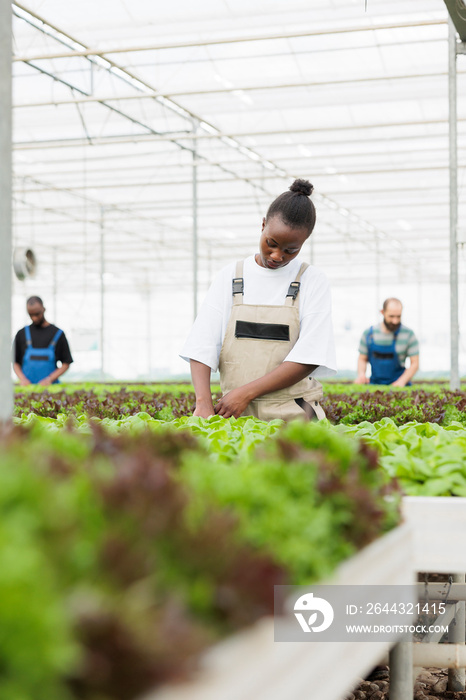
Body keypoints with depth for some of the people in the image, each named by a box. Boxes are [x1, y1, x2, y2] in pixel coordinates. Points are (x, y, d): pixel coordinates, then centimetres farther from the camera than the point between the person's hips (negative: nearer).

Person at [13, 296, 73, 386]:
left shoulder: (57, 333, 6)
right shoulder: (22, 334, 12)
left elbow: (66, 364, 5)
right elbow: (15, 362, 14)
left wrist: (50, 379, -9)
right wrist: (22, 378, -6)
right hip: (28, 386, 1)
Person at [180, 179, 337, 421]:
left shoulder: (312, 281, 4)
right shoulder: (230, 277, 11)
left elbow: (308, 359, -5)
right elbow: (201, 346, 3)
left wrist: (247, 393, -13)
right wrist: (203, 403, -14)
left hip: (293, 417, -2)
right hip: (236, 415, 2)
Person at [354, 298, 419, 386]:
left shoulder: (408, 334, -3)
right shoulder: (368, 333, 4)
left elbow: (414, 363, 0)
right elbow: (362, 359, 15)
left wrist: (401, 381, -13)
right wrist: (361, 374, -5)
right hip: (375, 384, 2)